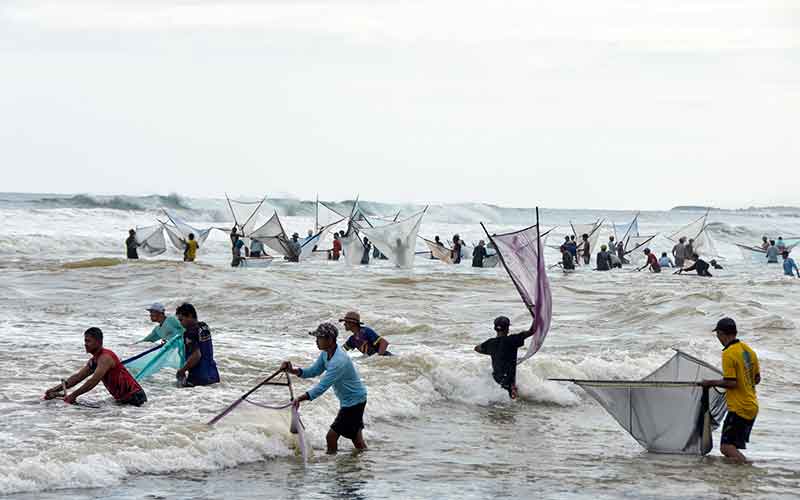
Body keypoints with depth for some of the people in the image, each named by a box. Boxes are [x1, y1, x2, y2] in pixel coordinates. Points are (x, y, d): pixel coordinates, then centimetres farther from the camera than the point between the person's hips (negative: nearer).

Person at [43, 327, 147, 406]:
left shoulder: (105, 357, -17)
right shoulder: (94, 361, 15)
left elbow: (94, 381, -26)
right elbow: (78, 377, 15)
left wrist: (74, 395, -26)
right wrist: (57, 389, 5)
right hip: (122, 399, 10)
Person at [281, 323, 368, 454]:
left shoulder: (339, 361, -33)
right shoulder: (326, 354, -3)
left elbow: (322, 386, -37)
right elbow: (313, 372, 3)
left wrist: (300, 399, -45)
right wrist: (292, 370, -13)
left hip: (354, 401, -10)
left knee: (331, 436, -9)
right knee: (355, 436, 24)